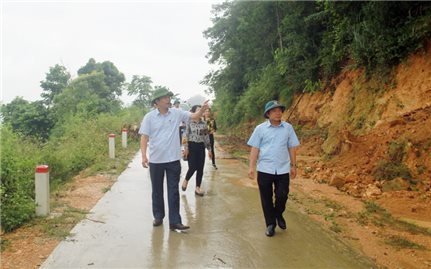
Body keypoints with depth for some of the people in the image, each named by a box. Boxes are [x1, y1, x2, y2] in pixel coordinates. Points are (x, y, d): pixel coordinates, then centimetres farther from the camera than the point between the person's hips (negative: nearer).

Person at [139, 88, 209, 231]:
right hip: (155, 160, -1)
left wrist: (203, 109, -21)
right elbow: (144, 137, -5)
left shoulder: (177, 113, 0)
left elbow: (194, 116, 0)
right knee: (157, 190, 14)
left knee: (173, 191, 3)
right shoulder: (149, 117, -5)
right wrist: (144, 156, -14)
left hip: (173, 160, 1)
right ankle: (158, 217, 31)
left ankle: (174, 221, 8)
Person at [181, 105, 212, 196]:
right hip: (191, 146, -4)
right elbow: (186, 136, -6)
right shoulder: (189, 122, -4)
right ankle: (186, 180, 21)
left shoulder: (204, 123, 7)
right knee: (193, 167, -9)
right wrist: (186, 148, -12)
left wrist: (209, 149, 7)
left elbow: (207, 137, 9)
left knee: (200, 168, 3)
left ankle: (197, 188, 13)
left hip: (201, 147, 4)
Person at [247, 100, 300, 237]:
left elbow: (292, 148, 8)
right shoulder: (260, 128, -2)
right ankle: (270, 224, 25)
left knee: (282, 196, 3)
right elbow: (255, 148, -1)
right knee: (266, 198, 7)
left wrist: (293, 166, 8)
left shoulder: (288, 128, 3)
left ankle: (278, 215, 35)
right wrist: (251, 166, -6)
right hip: (265, 169, -1)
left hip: (283, 170, 1)